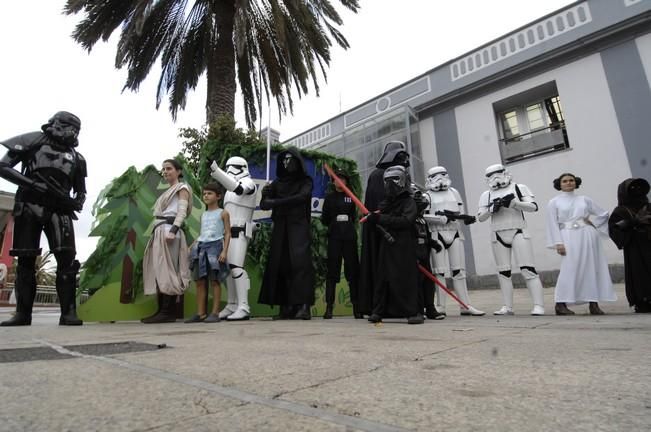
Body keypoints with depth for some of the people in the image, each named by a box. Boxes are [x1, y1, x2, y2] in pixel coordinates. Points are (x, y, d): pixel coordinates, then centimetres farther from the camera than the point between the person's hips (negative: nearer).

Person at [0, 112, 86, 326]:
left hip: (59, 210, 2)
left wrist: (77, 203, -1)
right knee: (26, 260, 1)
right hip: (29, 207, -2)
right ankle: (23, 313, 8)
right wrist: (32, 183, -14)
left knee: (67, 259, -12)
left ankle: (68, 312, -12)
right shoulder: (34, 140, 7)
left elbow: (81, 190, 22)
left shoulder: (76, 158, 15)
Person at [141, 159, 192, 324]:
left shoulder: (182, 188, 3)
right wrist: (157, 233, 17)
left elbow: (182, 211, -11)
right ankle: (162, 310, 7)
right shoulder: (168, 191, 28)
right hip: (160, 231, 9)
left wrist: (173, 231, -24)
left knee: (167, 270, -13)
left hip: (169, 230, -9)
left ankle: (168, 312, -14)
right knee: (158, 270, 5)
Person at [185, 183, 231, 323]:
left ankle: (215, 313, 1)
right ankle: (200, 313, 11)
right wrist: (192, 246, 8)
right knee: (200, 281, 5)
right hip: (201, 247, 6)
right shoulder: (203, 215, 19)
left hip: (215, 246, -6)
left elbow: (227, 233, -4)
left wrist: (224, 250, -14)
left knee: (214, 281, -4)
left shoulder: (223, 213, 1)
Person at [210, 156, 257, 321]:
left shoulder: (248, 182, -4)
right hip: (229, 232, 9)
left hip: (240, 232, -9)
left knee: (236, 267, -18)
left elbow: (238, 188, -29)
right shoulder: (231, 187, 23)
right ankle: (232, 306, 11)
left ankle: (243, 308, -20)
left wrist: (216, 170, -33)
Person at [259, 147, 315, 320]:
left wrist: (276, 202, -11)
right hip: (280, 229, 4)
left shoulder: (305, 181, 7)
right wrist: (266, 193, -15)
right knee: (280, 265, -2)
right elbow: (264, 204, 7)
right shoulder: (277, 182, 16)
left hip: (299, 227, -3)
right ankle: (286, 307, 1)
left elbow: (301, 197, -13)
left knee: (300, 262, -16)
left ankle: (303, 305, -17)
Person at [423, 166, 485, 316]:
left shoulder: (454, 192, 15)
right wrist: (444, 218, -14)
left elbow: (461, 212, 13)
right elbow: (425, 216, -8)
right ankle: (441, 307, 5)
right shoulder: (428, 195, 3)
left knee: (459, 270, 4)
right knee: (440, 272, -2)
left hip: (455, 234, 4)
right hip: (437, 235, -3)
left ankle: (465, 305, 7)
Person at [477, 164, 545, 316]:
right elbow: (480, 217, 5)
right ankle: (508, 307, 12)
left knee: (527, 269, -8)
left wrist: (514, 203, -16)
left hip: (518, 233, -3)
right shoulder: (486, 195, 10)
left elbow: (533, 207, -4)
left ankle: (539, 305, -5)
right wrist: (492, 208, -12)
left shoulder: (519, 188, 5)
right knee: (503, 272, 5)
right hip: (498, 235, 3)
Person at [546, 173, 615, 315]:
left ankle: (594, 303, 9)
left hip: (588, 236, 4)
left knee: (593, 268, 2)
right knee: (569, 269, -12)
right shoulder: (554, 202, 6)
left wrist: (592, 221, 1)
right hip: (569, 237, -4)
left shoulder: (584, 199, 15)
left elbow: (603, 214, 20)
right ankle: (561, 304, -8)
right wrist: (558, 243, -11)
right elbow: (553, 224, -2)